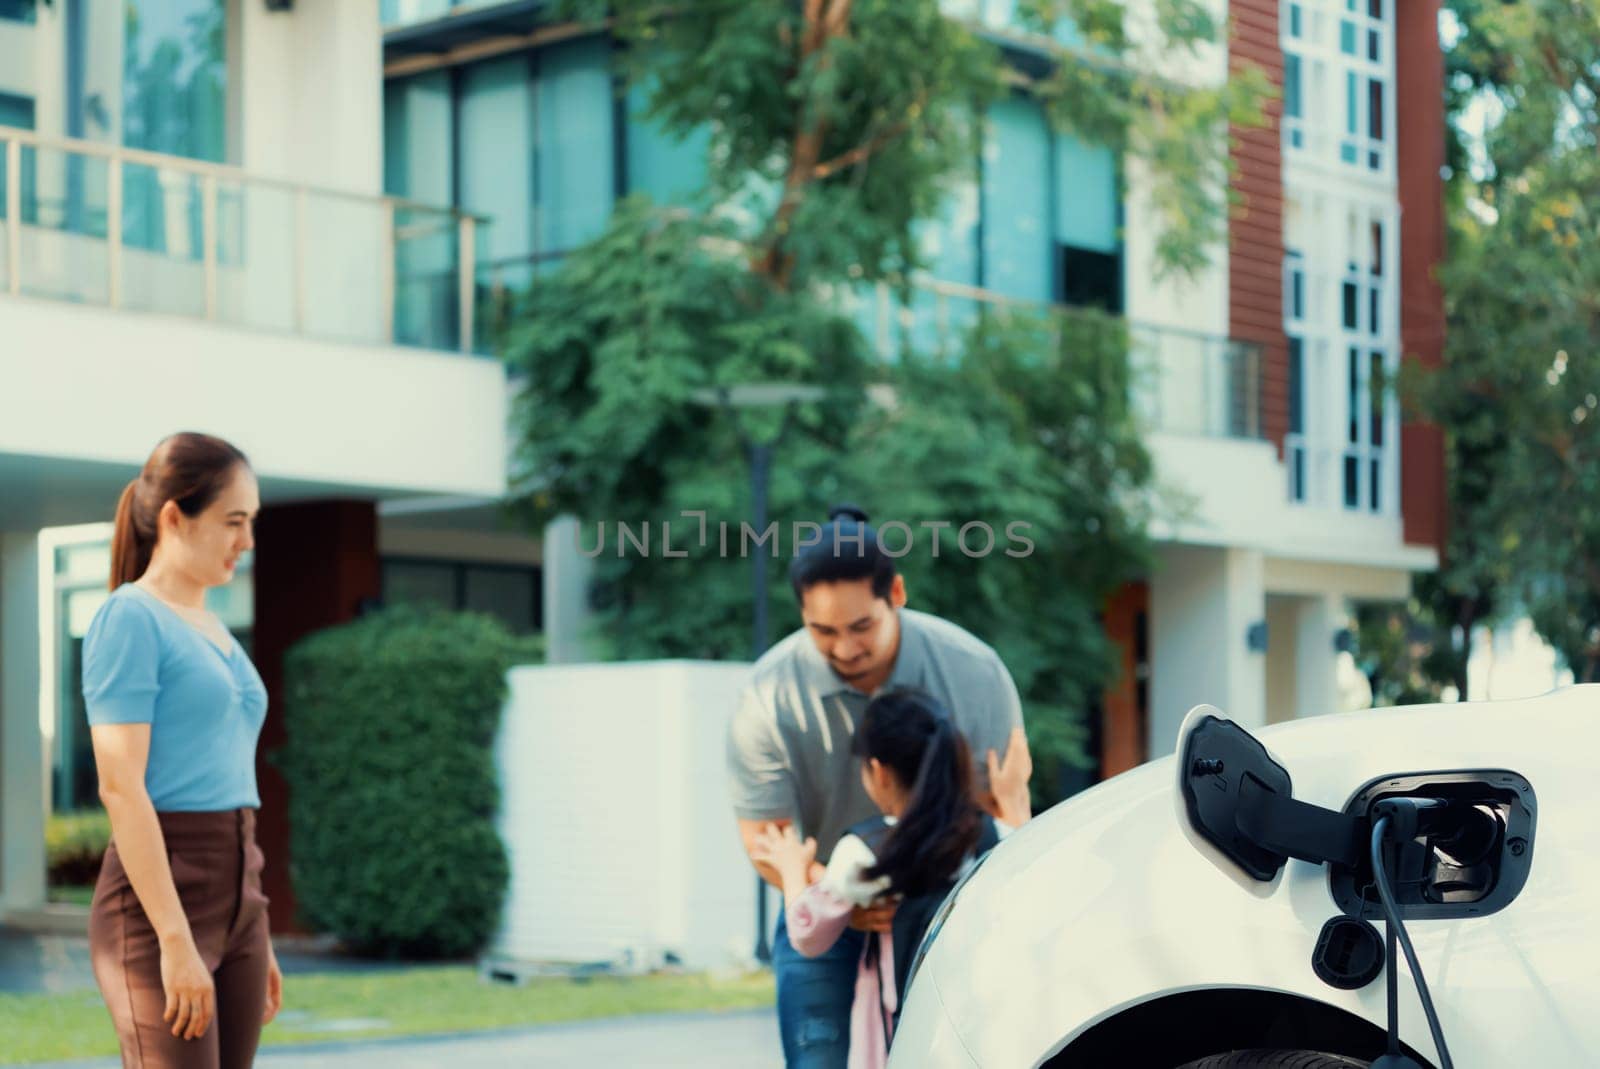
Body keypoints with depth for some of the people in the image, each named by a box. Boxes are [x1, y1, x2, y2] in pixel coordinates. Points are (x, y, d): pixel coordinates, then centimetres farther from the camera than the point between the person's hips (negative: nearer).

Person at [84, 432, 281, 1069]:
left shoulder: (213, 632, 18)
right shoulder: (127, 619, -9)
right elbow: (121, 787, -17)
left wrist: (257, 943, 20)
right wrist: (176, 941, -22)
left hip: (234, 897, 9)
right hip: (156, 901, -9)